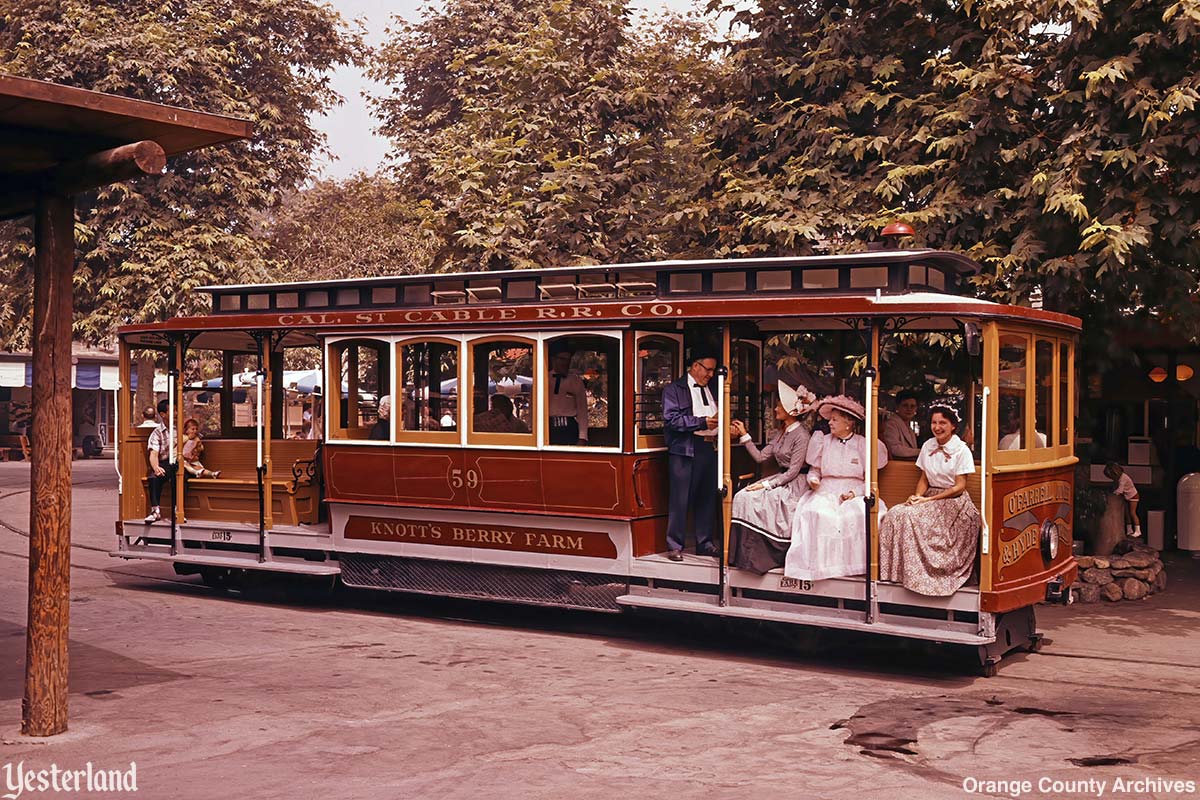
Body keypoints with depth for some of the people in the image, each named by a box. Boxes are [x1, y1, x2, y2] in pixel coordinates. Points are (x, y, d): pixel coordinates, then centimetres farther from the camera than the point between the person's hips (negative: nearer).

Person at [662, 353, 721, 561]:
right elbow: (671, 418, -13)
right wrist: (702, 422, -18)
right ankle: (675, 546, 2)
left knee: (707, 498, 9)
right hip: (685, 450, -6)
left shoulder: (710, 391, 20)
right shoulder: (674, 389, -1)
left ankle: (705, 544, 19)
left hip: (709, 449, 6)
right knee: (680, 499, -5)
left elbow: (717, 417, 27)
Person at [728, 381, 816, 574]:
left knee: (757, 500, -24)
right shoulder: (780, 434, 13)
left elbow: (793, 471, -17)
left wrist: (766, 485, -20)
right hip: (781, 480, 8)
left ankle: (760, 556, -13)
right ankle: (746, 553, -13)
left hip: (795, 485, -8)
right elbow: (760, 457, 10)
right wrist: (744, 435, 9)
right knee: (742, 497, -13)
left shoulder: (801, 436, -14)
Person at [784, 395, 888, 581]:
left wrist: (854, 493, -12)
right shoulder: (825, 441, 12)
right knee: (814, 513, -31)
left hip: (855, 494, -2)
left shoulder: (863, 444, 5)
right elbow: (814, 469, 18)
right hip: (826, 493, 2)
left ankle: (853, 564, -23)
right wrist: (813, 480, -5)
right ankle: (820, 563, -25)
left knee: (857, 516, -35)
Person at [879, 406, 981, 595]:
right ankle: (902, 571, -17)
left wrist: (930, 499, -16)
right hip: (930, 498, 6)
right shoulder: (928, 446, 10)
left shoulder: (961, 450, -7)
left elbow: (959, 487, -9)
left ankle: (917, 575, -18)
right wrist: (917, 496, -7)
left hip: (953, 502, -6)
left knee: (910, 517, -28)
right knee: (896, 514, -21)